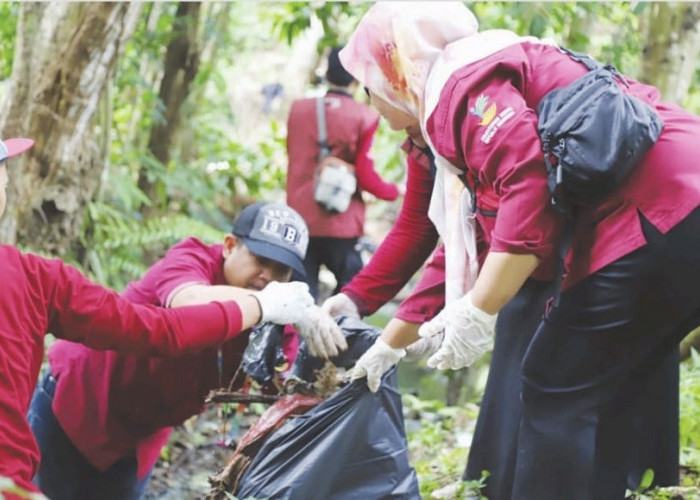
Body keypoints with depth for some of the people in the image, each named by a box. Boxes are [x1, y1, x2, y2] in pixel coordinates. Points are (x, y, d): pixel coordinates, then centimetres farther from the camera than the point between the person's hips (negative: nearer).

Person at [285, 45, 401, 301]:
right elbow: (366, 177, -8)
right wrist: (395, 191, 10)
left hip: (300, 220, 3)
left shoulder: (298, 109, 4)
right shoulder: (363, 117, -8)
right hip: (342, 226, -3)